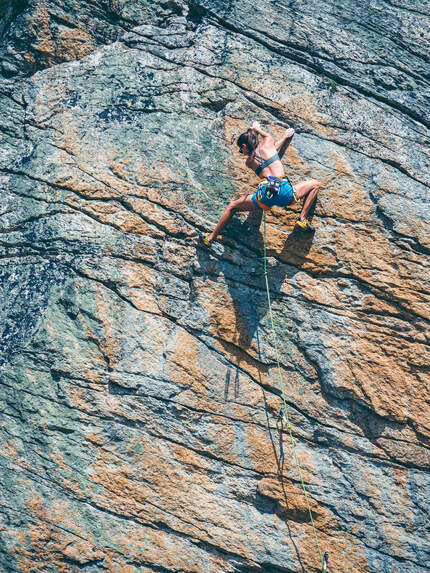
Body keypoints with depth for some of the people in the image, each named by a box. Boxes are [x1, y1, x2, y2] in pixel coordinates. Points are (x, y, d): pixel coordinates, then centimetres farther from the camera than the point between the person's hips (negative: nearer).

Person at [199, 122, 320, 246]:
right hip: (284, 192, -1)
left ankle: (210, 238, 27)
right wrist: (256, 129, 58)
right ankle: (302, 220, 8)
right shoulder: (267, 143, 14)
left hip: (265, 194, 1)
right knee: (315, 184, 24)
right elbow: (268, 136, 42)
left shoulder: (248, 161, 19)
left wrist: (285, 138, 40)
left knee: (232, 207, 25)